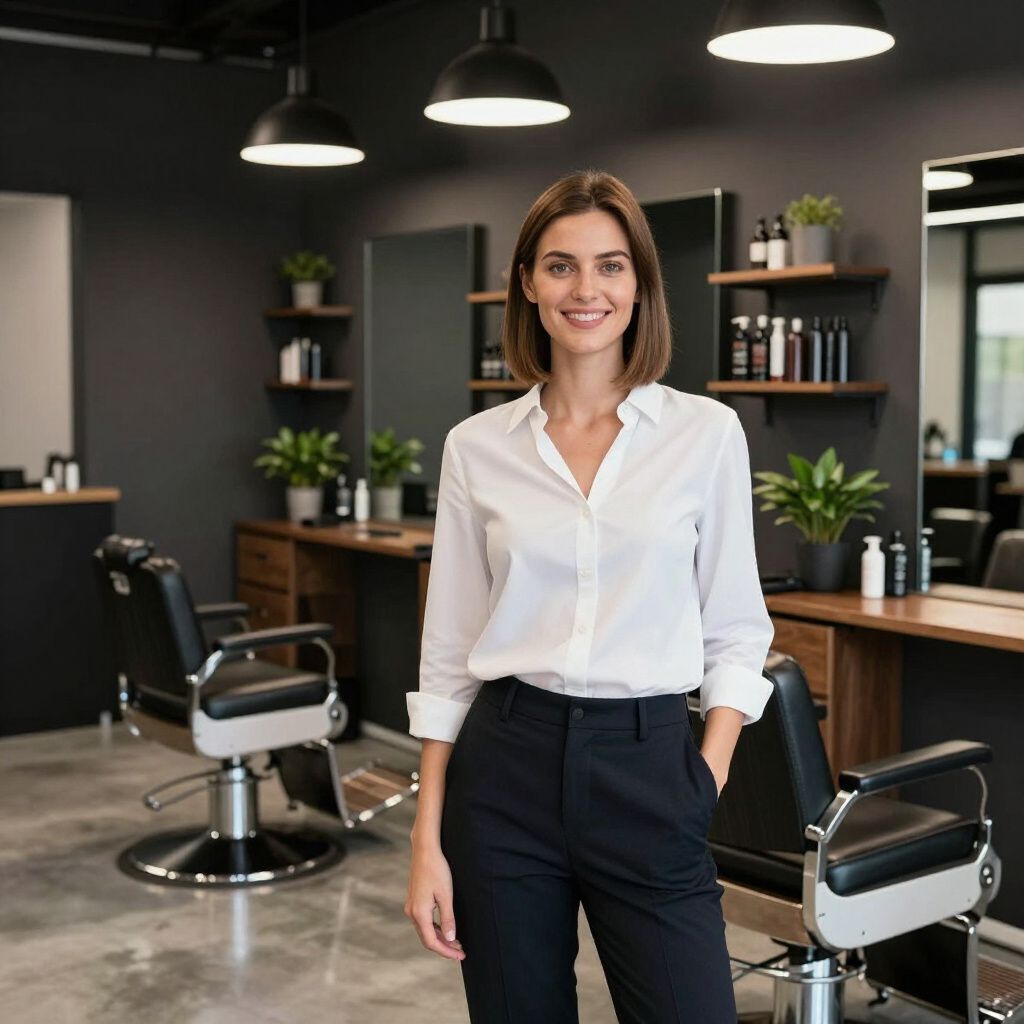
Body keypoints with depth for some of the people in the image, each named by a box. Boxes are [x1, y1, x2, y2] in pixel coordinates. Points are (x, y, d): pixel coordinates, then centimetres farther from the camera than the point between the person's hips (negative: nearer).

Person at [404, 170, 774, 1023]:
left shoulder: (707, 432, 0)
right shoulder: (476, 446, 2)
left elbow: (735, 631, 5)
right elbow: (448, 654, 5)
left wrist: (706, 784, -6)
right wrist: (428, 839, 2)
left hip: (648, 771, -1)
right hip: (506, 771, 1)